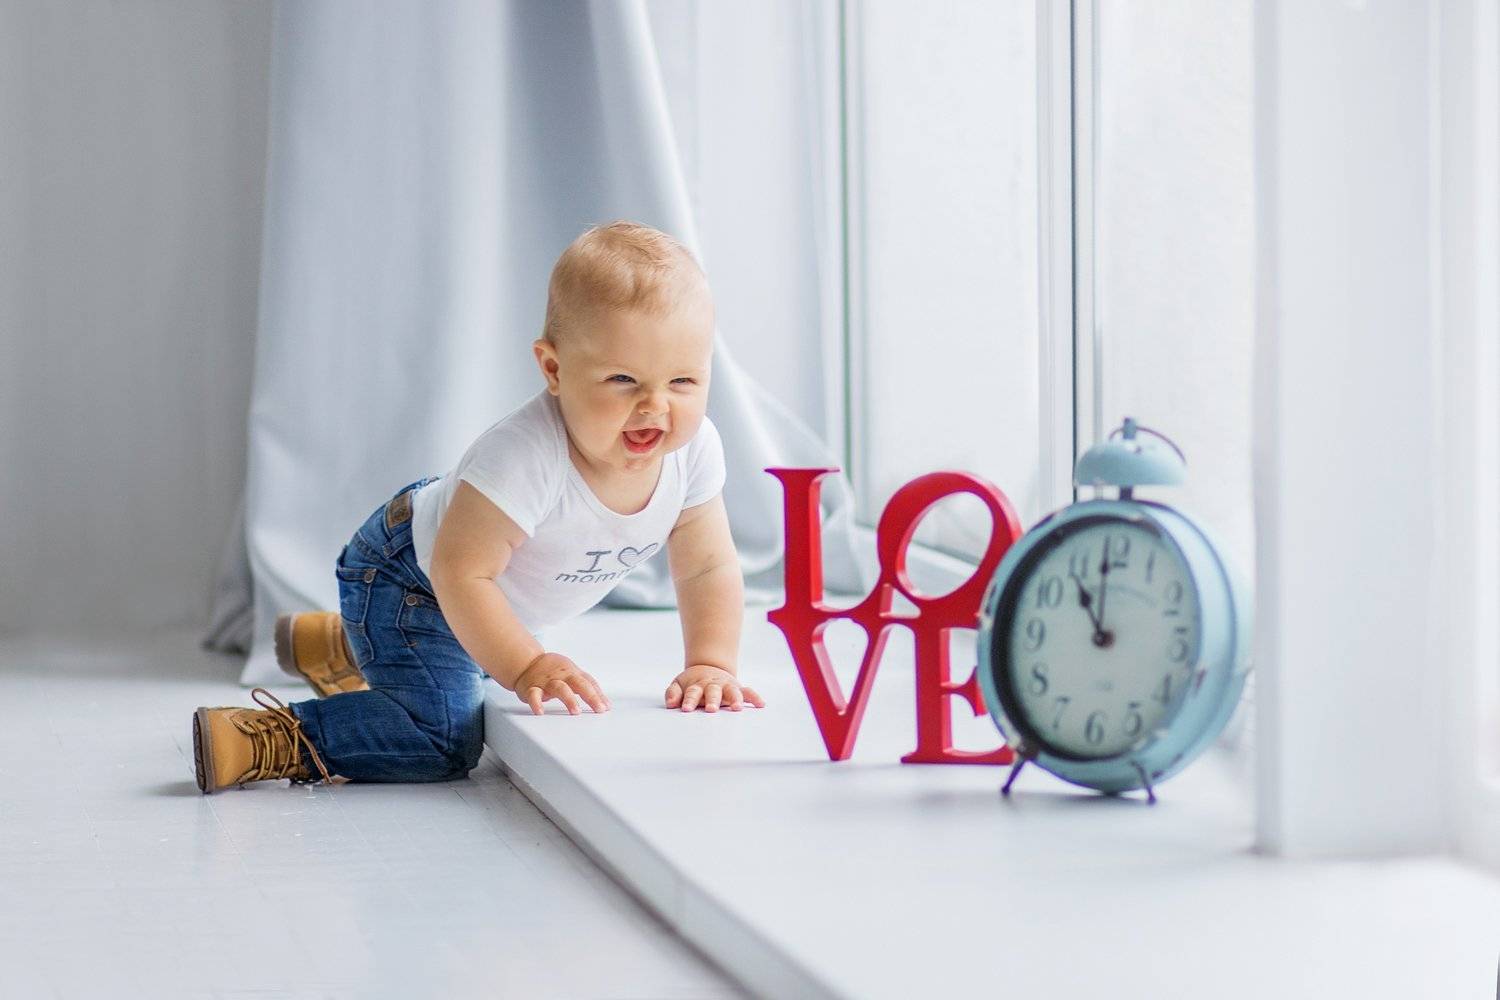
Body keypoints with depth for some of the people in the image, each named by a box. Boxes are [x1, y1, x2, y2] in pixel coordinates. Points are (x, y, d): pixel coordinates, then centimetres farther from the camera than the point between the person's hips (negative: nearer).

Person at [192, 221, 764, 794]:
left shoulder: (694, 448, -21)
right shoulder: (524, 454, -41)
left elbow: (709, 567, -8)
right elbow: (462, 572, -36)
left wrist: (711, 664, -19)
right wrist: (526, 668, -38)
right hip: (407, 574, -8)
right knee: (446, 739, -25)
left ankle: (338, 646, 57)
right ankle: (270, 740, -16)